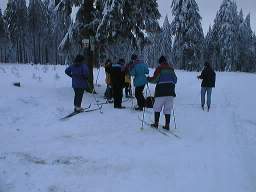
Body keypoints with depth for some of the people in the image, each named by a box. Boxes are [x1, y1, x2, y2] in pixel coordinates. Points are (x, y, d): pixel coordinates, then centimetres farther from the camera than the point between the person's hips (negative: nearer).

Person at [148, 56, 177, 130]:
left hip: (161, 91, -4)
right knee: (168, 108, 6)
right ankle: (167, 125, 4)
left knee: (157, 107, 7)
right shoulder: (171, 68, 10)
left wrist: (149, 79, 9)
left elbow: (155, 79, -9)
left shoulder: (159, 68, -4)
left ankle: (156, 123, 7)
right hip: (170, 90, 4)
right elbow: (175, 79, 16)